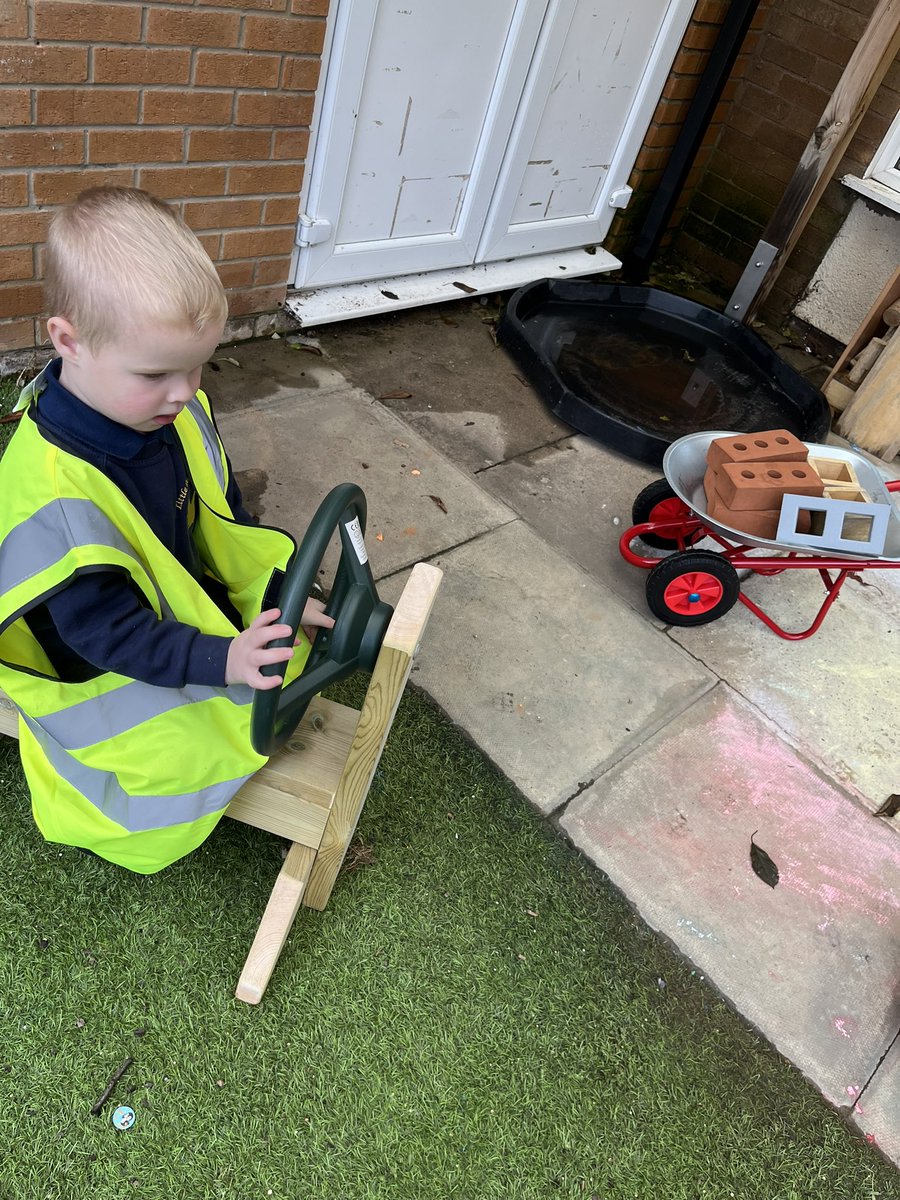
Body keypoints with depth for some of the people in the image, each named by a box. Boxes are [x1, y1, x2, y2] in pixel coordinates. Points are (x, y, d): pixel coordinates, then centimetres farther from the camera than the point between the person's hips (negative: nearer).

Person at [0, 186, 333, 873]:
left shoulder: (176, 410, -13)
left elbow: (221, 512, 1)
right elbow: (107, 630, -28)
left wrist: (281, 594, -4)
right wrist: (219, 661, -37)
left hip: (188, 601, 7)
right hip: (103, 663, -7)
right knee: (185, 751, -14)